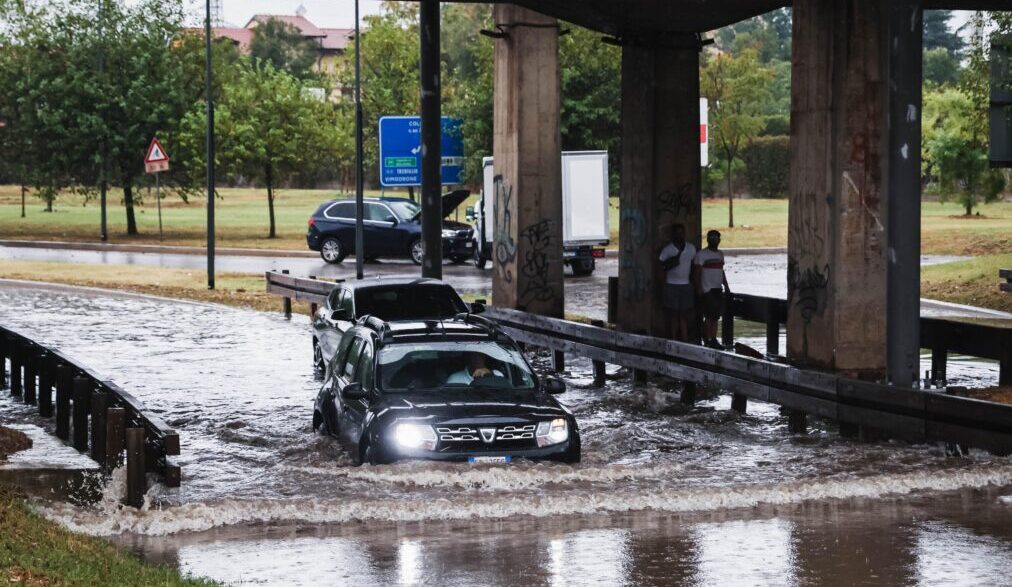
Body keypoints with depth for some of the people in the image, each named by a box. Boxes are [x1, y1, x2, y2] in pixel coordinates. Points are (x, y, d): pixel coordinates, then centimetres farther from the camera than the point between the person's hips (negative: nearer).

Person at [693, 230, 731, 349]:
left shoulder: (720, 254, 16)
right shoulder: (701, 255, -6)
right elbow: (697, 273, -10)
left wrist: (726, 286, 14)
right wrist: (699, 289, -16)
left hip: (718, 290, 7)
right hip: (707, 290, -7)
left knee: (716, 316, 6)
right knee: (709, 316, -9)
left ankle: (713, 340, 10)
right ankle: (707, 341, -5)